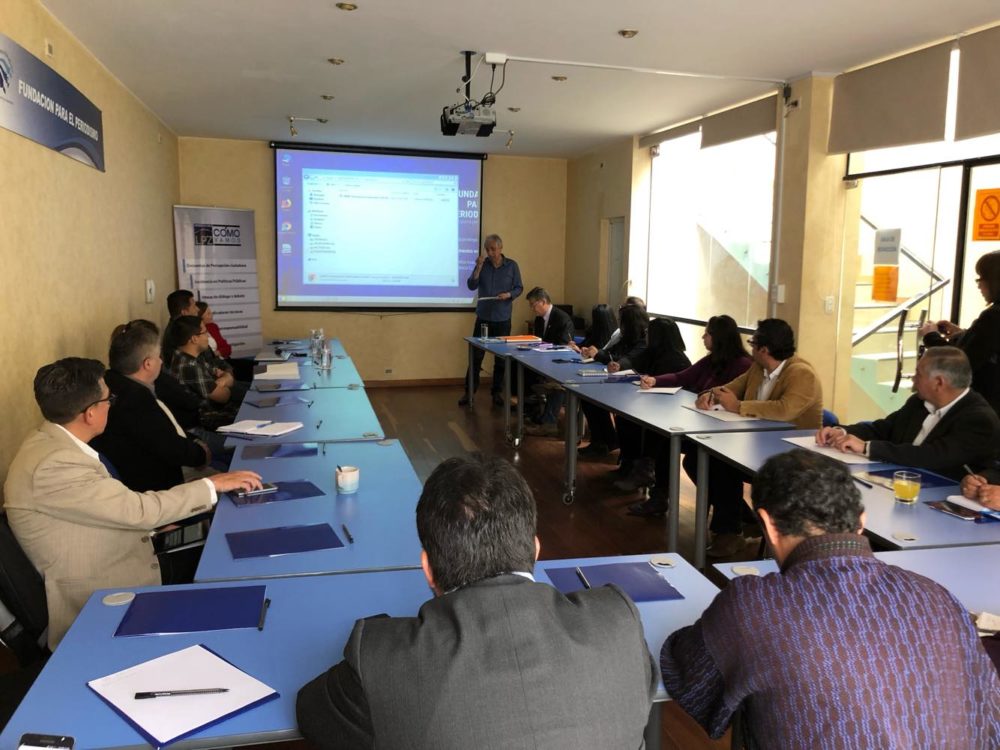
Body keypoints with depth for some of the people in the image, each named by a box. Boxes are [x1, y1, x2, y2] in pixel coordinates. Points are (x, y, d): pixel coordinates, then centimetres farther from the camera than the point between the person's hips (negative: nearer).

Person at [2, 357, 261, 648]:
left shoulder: (52, 443, 2)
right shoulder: (53, 464, -26)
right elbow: (137, 510, -24)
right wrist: (212, 485, -16)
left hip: (98, 576, 8)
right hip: (95, 609, -8)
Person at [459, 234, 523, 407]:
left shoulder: (512, 266, 0)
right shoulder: (483, 264, 1)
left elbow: (519, 288, 4)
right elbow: (471, 286, -6)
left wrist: (508, 294, -16)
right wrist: (479, 267, -17)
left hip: (503, 318, 0)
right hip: (483, 316, 0)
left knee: (501, 357, 6)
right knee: (476, 355, 0)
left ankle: (497, 392, 18)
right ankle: (469, 391, 9)